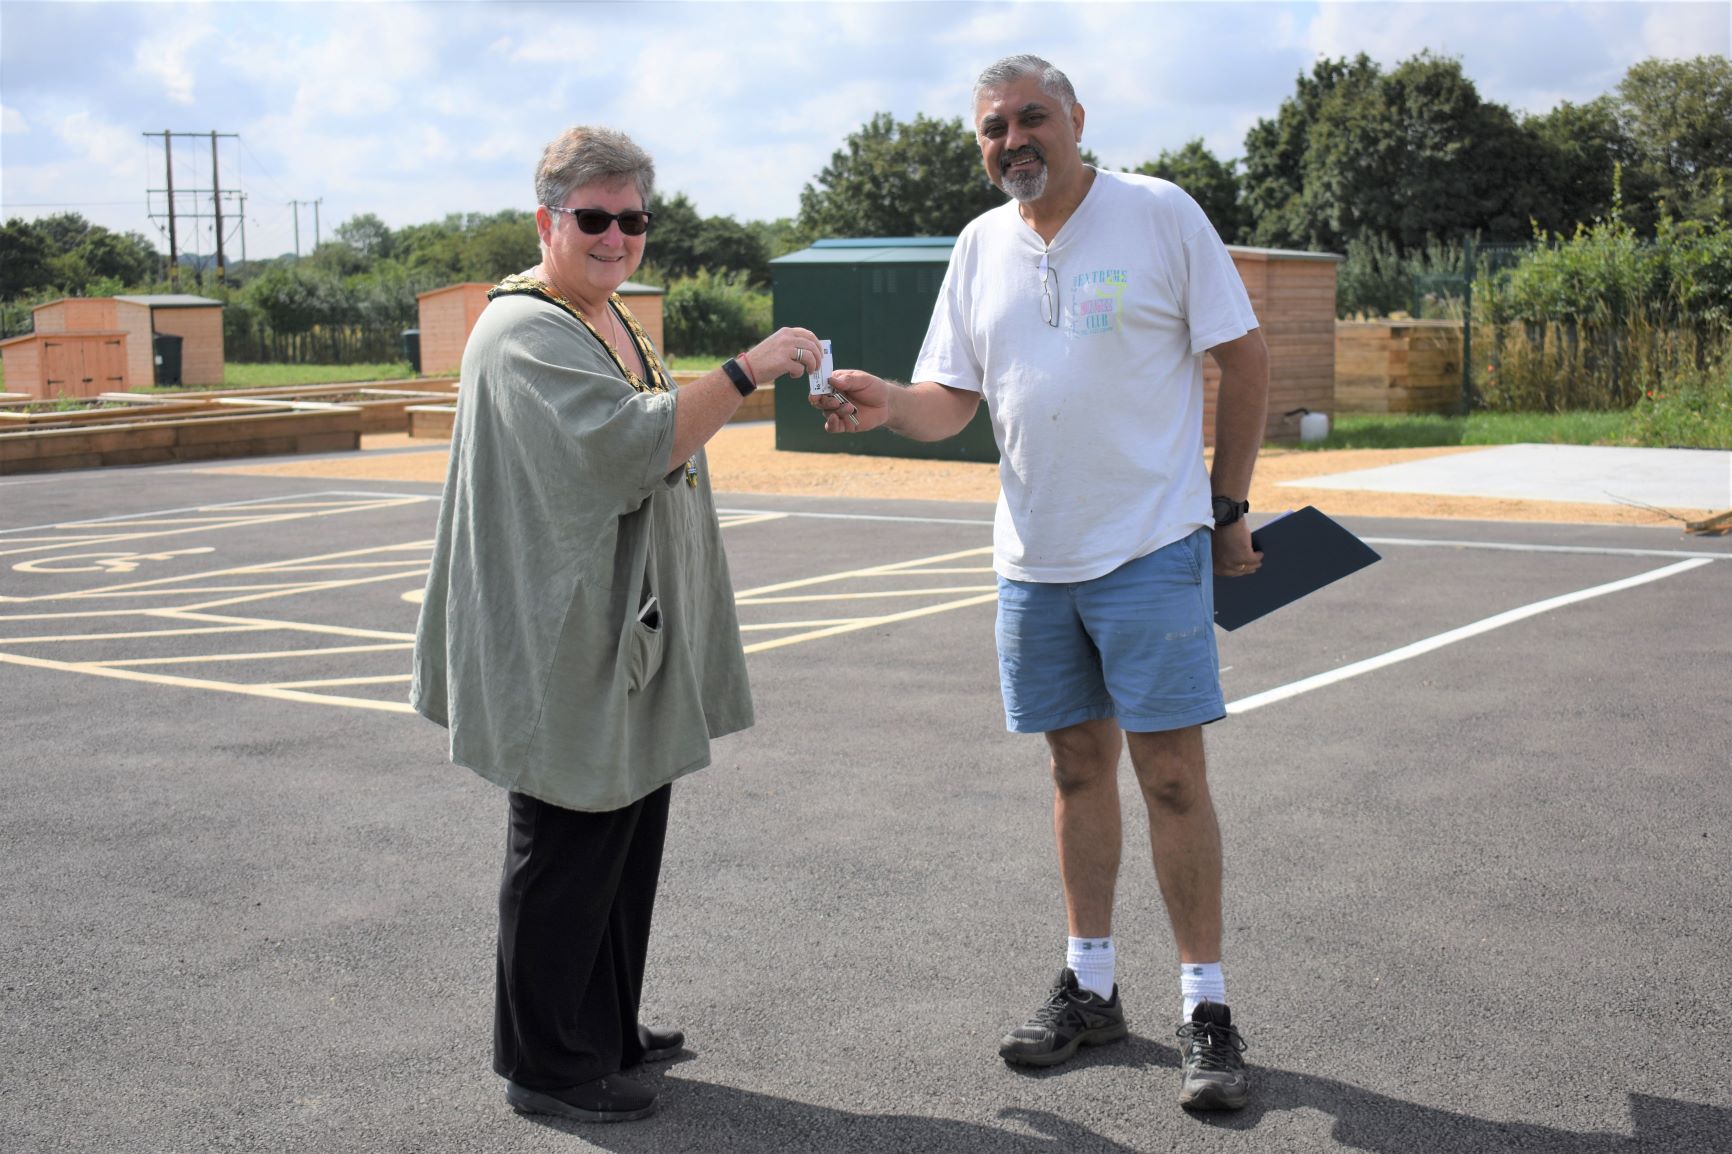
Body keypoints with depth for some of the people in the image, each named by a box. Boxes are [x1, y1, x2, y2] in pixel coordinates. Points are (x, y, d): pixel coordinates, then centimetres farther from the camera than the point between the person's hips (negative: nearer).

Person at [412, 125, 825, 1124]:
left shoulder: (615, 322, 17)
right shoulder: (527, 335, -16)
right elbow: (632, 442, -29)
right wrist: (745, 371, -31)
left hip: (633, 646, 10)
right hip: (569, 648, -10)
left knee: (630, 844, 16)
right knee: (568, 852, -2)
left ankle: (609, 1031, 29)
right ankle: (547, 1065, 10)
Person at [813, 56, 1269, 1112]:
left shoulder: (1160, 213, -5)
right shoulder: (981, 247, 9)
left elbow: (1246, 361, -1)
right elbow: (952, 402, 8)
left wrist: (1228, 506, -1)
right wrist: (885, 404, -14)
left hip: (1152, 547, -5)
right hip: (1034, 553, 5)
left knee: (1171, 772, -5)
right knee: (1079, 765, 12)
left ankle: (1207, 1010, 5)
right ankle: (1091, 987, 24)